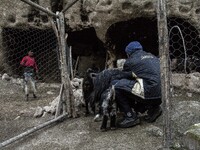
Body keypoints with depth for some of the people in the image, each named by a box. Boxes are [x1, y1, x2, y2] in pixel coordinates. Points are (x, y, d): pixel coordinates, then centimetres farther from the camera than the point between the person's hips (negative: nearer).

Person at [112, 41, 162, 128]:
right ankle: (153, 108, 15)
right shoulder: (152, 57, 24)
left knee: (116, 85, -3)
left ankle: (130, 117, -3)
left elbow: (121, 77, 15)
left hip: (150, 93, -8)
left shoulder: (130, 61, 5)